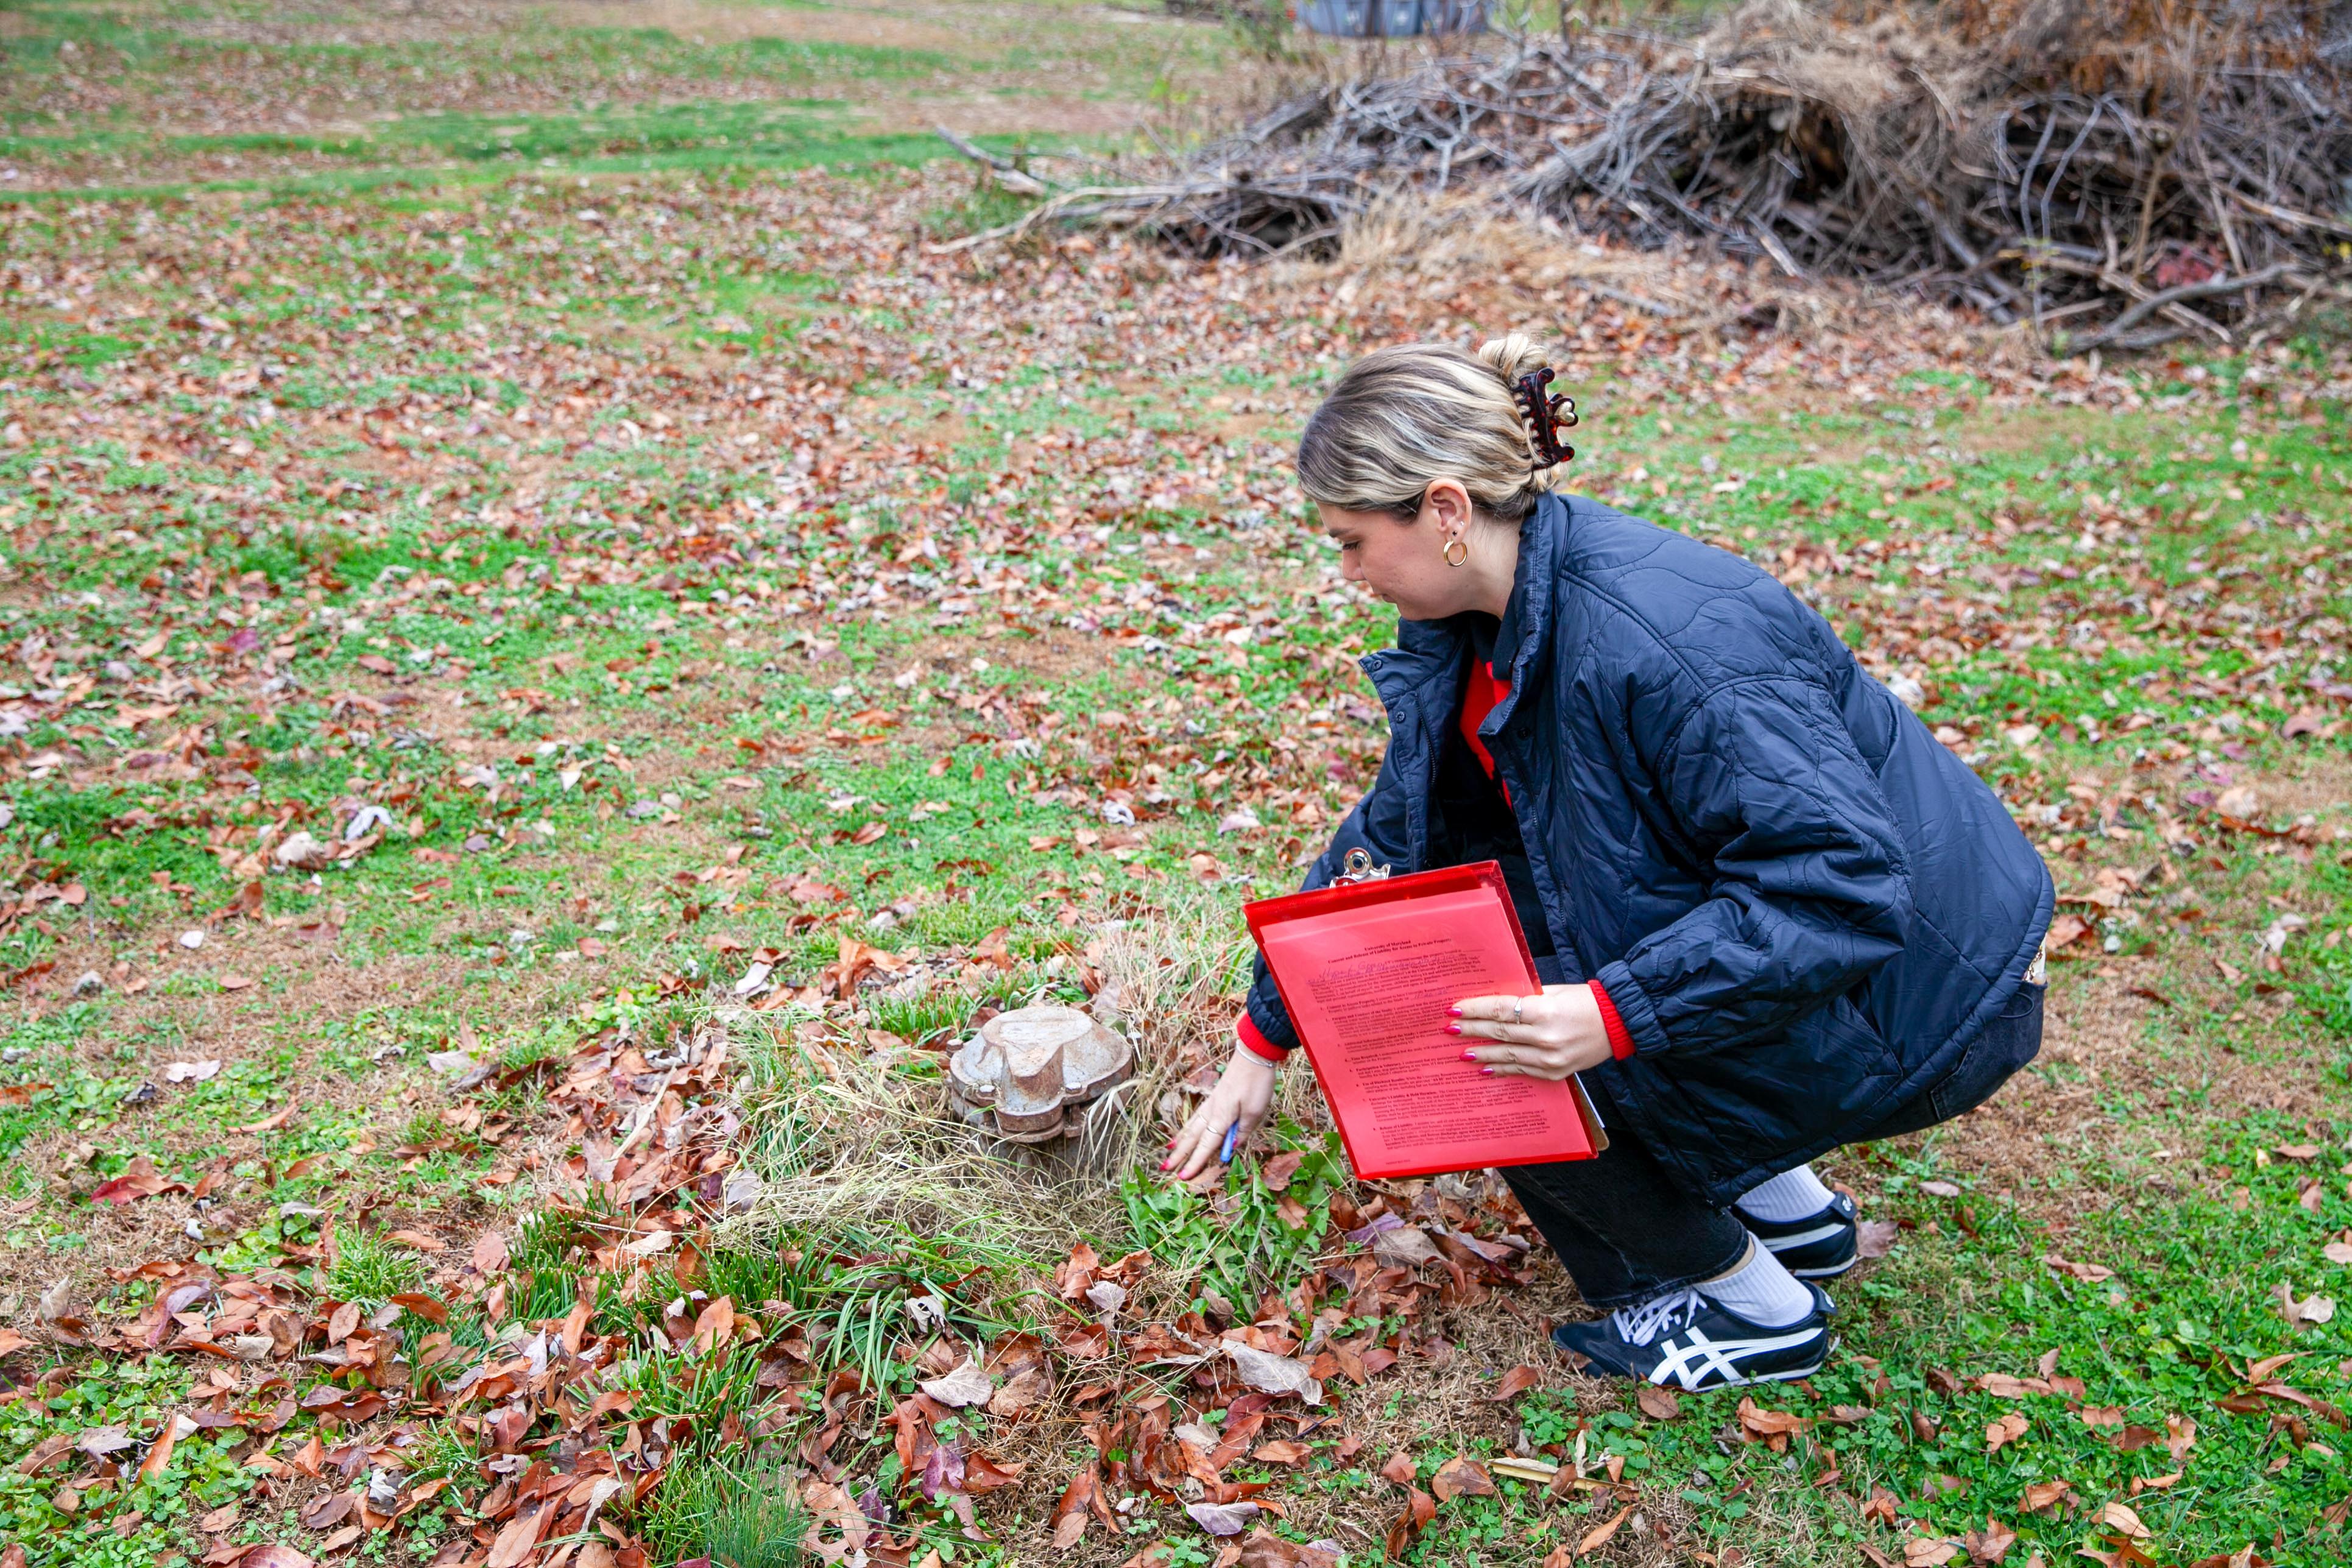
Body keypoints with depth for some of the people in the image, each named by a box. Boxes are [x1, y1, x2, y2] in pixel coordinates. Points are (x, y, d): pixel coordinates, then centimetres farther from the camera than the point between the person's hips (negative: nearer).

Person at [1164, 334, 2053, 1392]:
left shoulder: (1662, 637, -31)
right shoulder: (1481, 622, -2)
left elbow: (1845, 886, -31)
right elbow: (1392, 833, 6)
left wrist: (1615, 1015, -36)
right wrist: (1261, 1043, 10)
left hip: (1914, 1000, -9)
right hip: (1769, 935, 9)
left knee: (1487, 1045, -15)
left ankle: (1756, 1307, 8)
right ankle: (1786, 1207, 17)